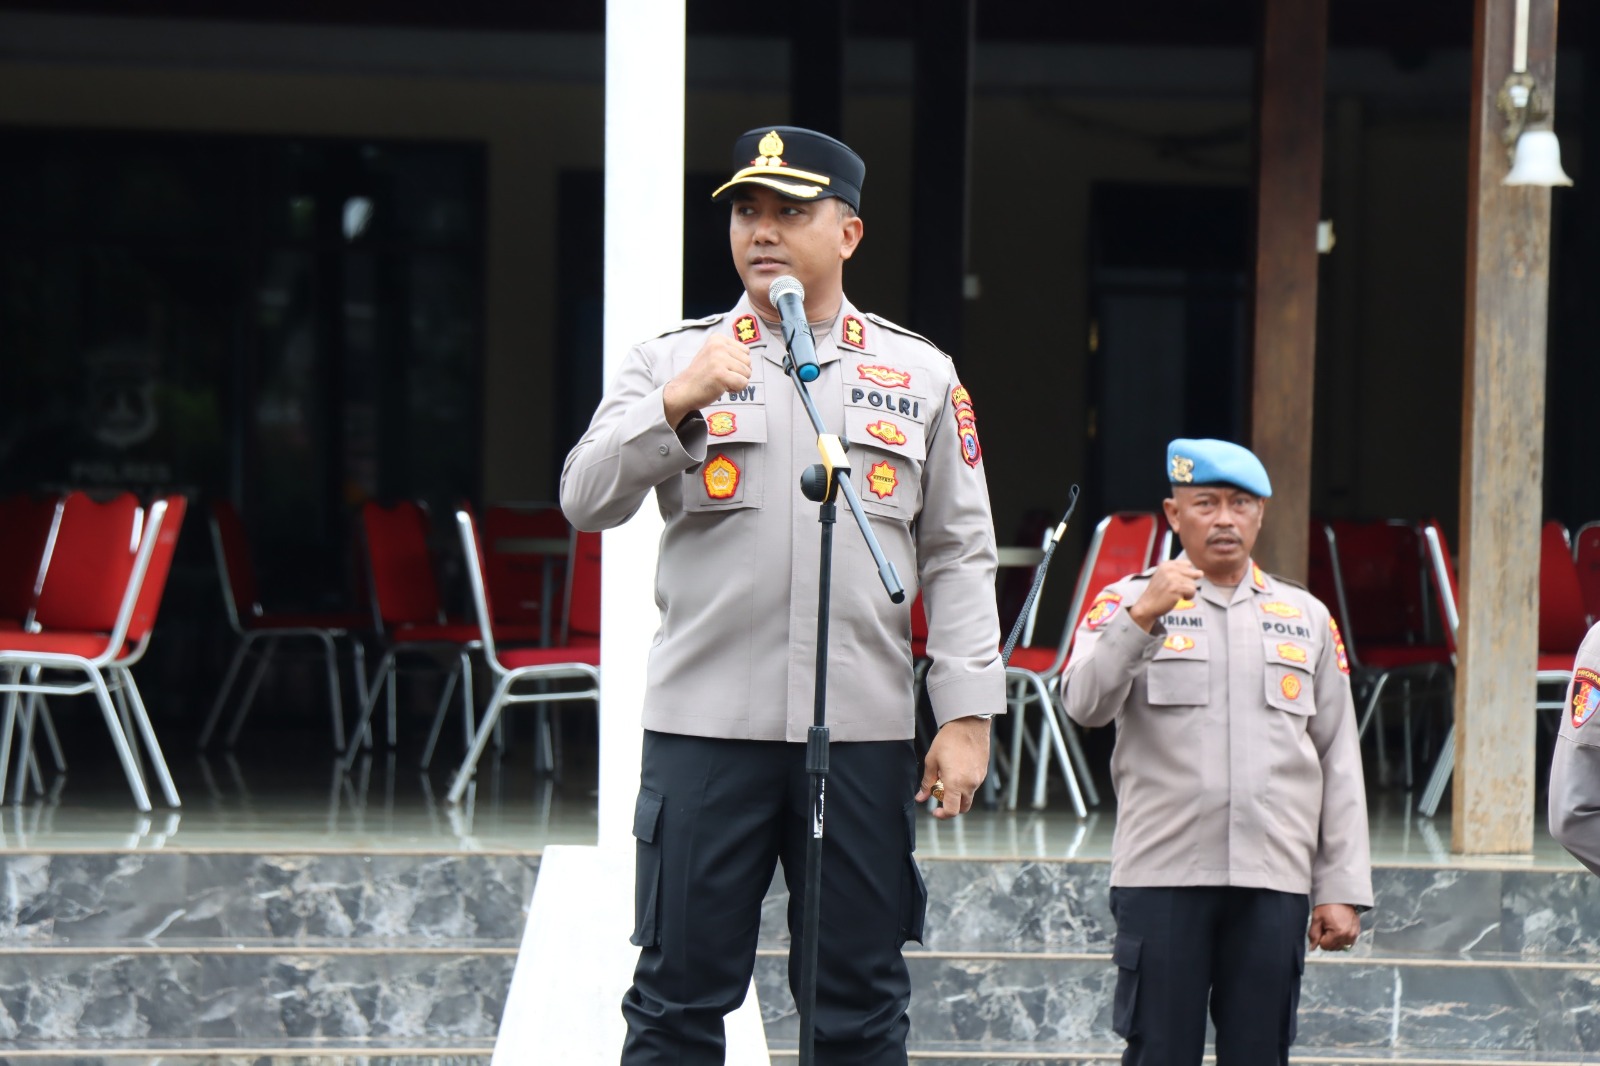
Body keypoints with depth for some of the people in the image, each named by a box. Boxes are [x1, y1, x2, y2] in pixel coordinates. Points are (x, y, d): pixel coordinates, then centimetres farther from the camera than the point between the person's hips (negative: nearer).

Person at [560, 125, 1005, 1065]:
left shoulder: (921, 374, 10)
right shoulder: (673, 360, 8)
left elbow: (960, 556, 8)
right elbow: (586, 499, -2)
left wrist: (968, 714, 1)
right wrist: (675, 404, -17)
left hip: (864, 736, 1)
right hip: (706, 725, -1)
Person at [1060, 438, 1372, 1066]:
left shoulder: (1306, 618, 15)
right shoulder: (1128, 603, 7)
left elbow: (1339, 762, 13)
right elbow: (1085, 704, -10)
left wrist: (1342, 889, 7)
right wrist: (1145, 614, -21)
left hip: (1274, 880, 2)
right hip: (1161, 874, -2)